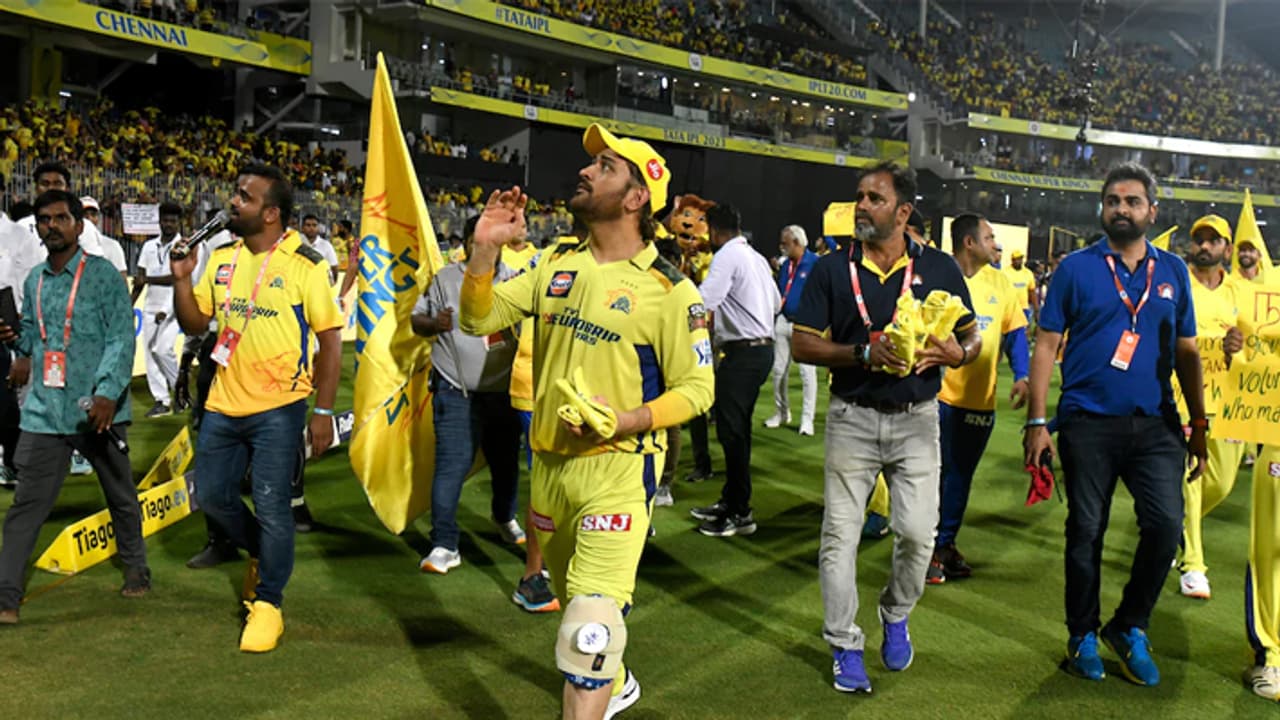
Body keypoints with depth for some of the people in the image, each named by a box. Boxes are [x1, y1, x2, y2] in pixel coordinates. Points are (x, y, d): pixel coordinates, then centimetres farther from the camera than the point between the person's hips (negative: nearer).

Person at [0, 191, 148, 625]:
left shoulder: (103, 275, -6)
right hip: (44, 410, 4)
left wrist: (108, 393, -25)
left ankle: (136, 569, 32)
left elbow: (122, 339, -13)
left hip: (97, 410, -4)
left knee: (121, 496, 13)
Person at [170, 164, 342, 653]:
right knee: (212, 496, 15)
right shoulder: (222, 259, 6)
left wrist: (323, 411, -11)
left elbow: (330, 341, -8)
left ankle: (268, 604, 16)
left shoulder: (304, 265, -10)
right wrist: (181, 278, -6)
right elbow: (195, 324, 11)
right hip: (224, 405, 6)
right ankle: (262, 552, 41)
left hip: (278, 409, -6)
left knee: (270, 507, -1)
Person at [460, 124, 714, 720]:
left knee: (588, 629, -16)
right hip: (549, 464, 7)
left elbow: (696, 388, -9)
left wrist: (623, 420, -22)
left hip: (618, 472, -6)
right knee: (572, 597, 24)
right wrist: (486, 248, -9)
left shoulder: (667, 288, -11)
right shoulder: (559, 264, 6)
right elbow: (479, 320, 6)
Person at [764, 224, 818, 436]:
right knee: (779, 370, 11)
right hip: (783, 321, 7)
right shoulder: (785, 265, 12)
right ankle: (781, 413, 24)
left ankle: (807, 419, 3)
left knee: (807, 372, -3)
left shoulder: (816, 263, -9)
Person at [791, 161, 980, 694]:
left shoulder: (939, 268, 1)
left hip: (917, 419, 0)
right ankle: (844, 646, 14)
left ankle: (896, 616, 29)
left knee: (918, 533, -1)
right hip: (852, 418, 0)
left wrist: (956, 354, -15)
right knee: (841, 535, 1)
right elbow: (803, 344, -3)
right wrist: (866, 354, -18)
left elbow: (972, 336, 9)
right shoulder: (832, 269, -1)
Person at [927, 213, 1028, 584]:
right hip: (939, 395, -4)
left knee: (961, 476, 13)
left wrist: (1021, 376, -4)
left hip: (981, 400, 5)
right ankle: (926, 548, 13)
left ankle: (945, 544, 27)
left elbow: (1015, 332, 10)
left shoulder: (1000, 282, 6)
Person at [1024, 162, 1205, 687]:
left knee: (1166, 525, -9)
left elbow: (1187, 352, 13)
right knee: (1086, 531, 6)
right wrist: (1037, 422, -8)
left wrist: (1198, 426, 9)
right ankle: (1083, 636, 24)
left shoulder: (1172, 271, 8)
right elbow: (1047, 345, -1)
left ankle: (1128, 627, 14)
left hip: (1156, 424, 2)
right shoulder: (1076, 268, 0)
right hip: (1088, 424, -2)